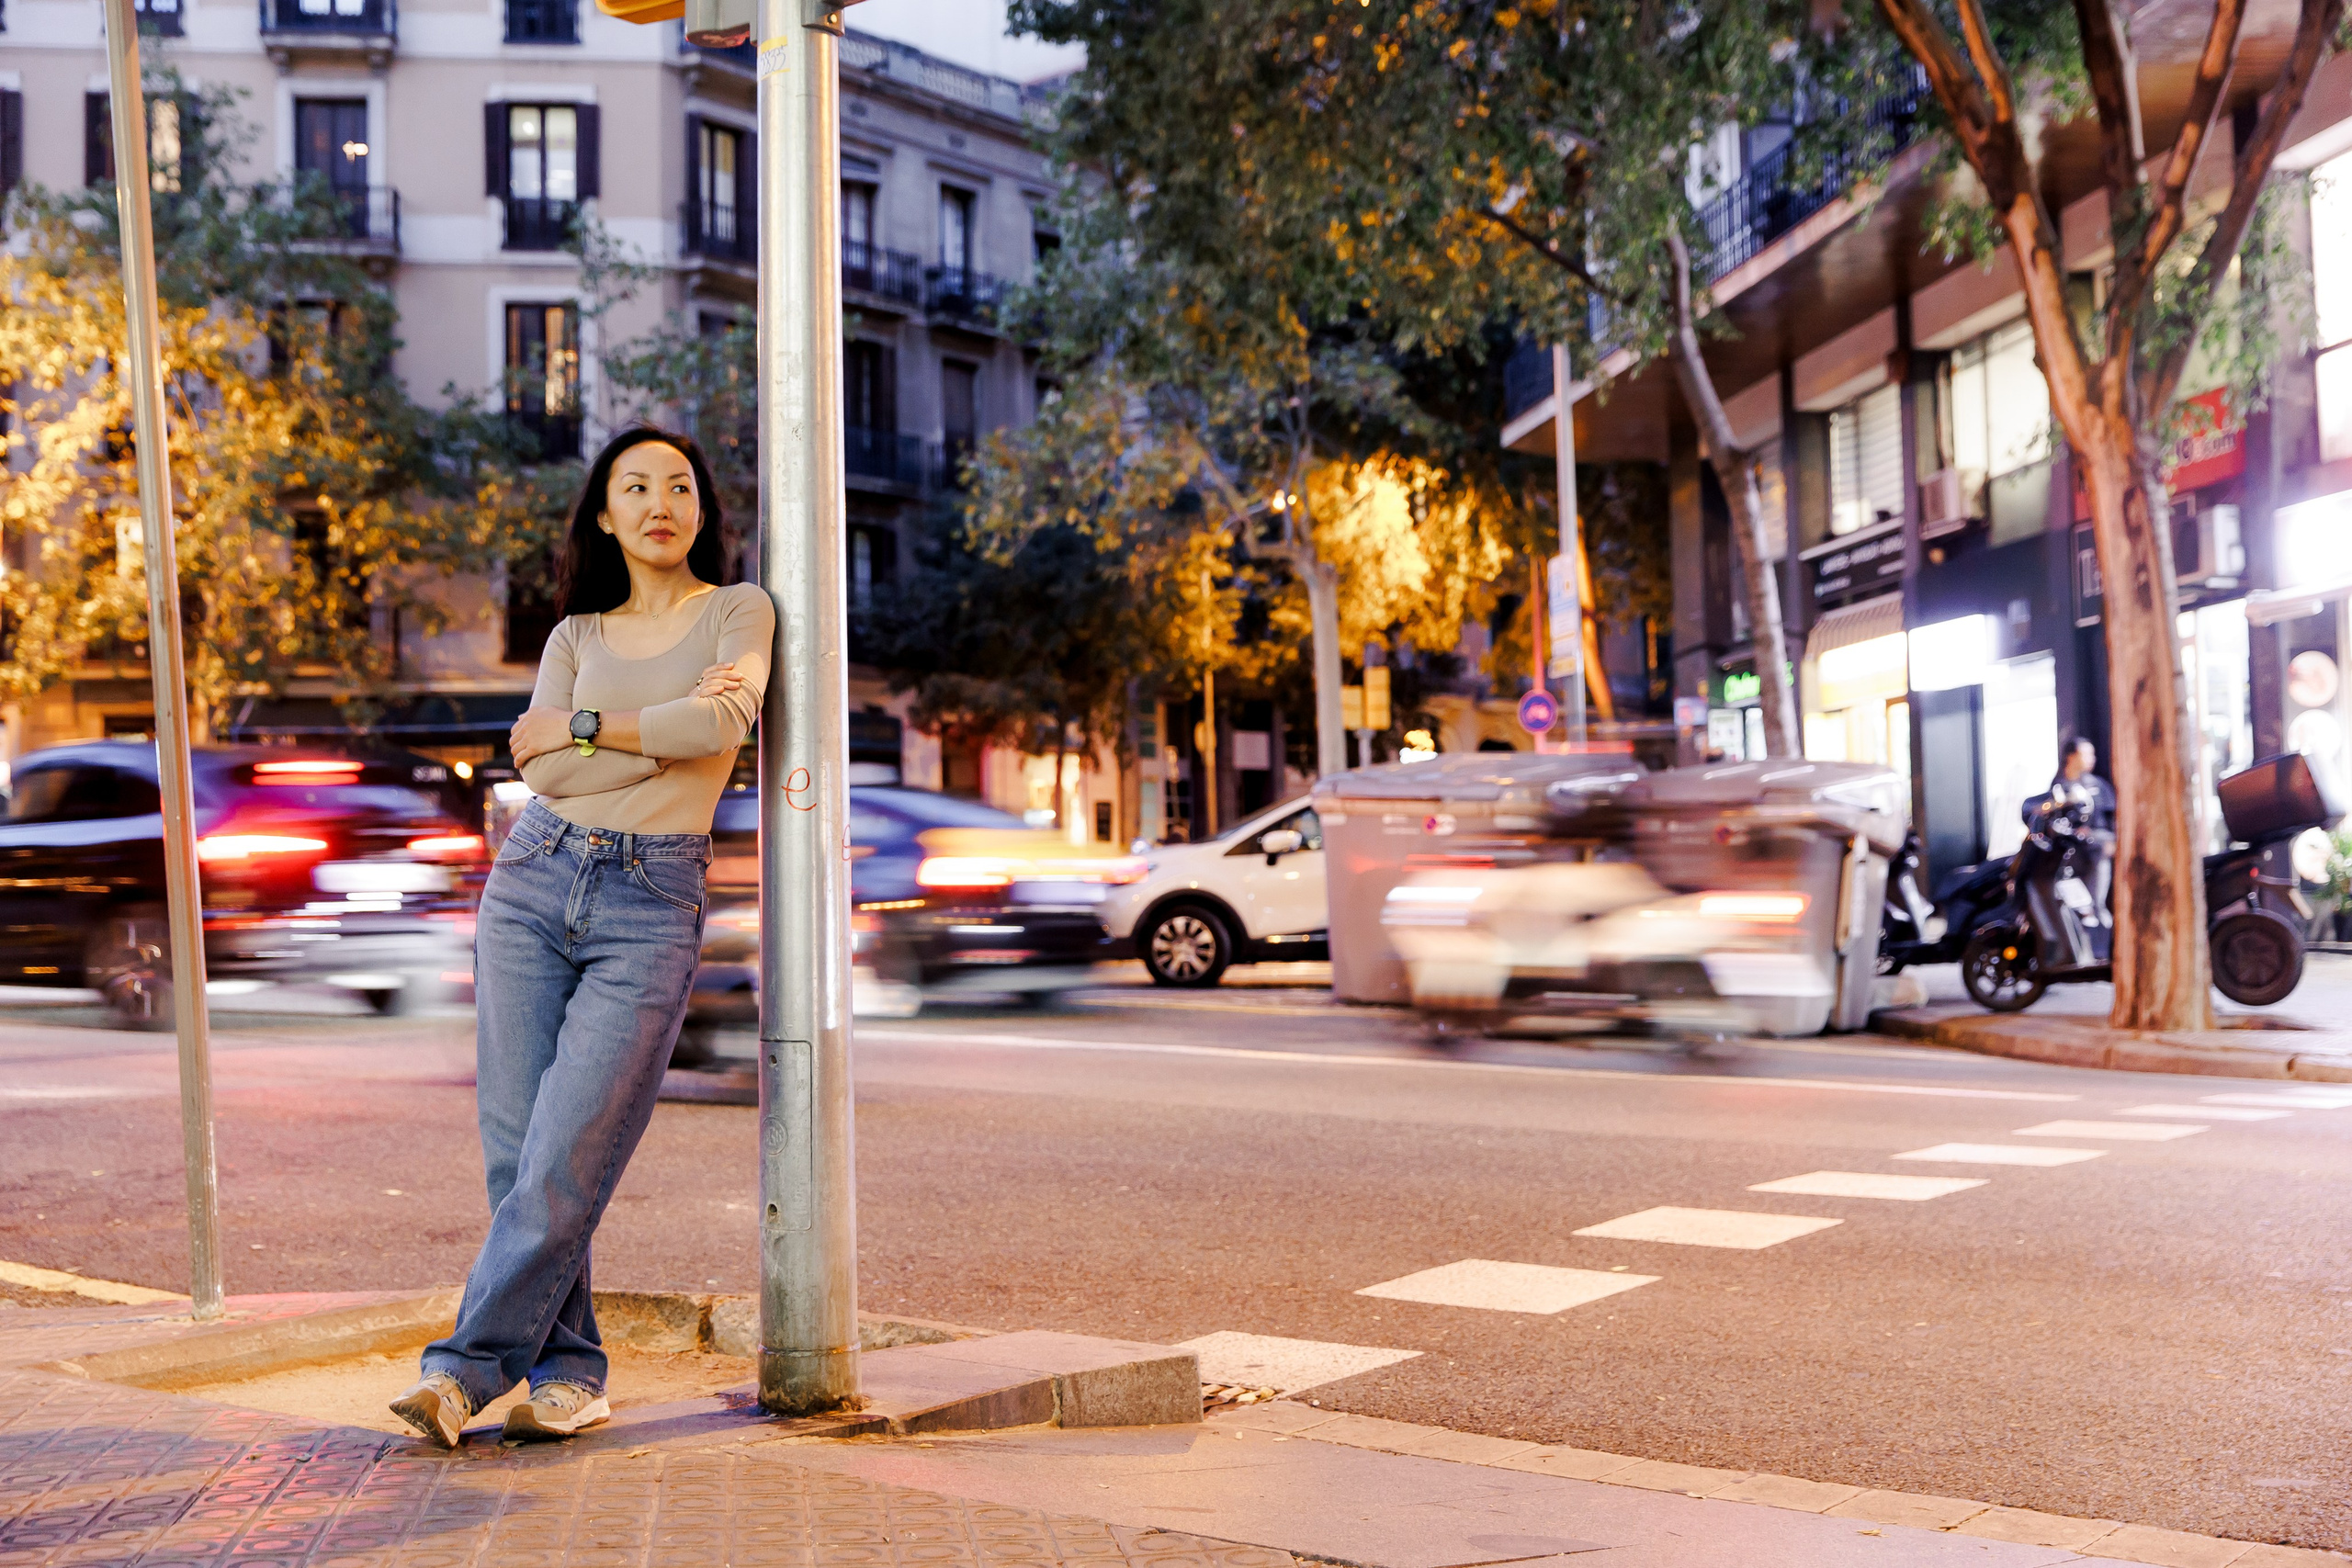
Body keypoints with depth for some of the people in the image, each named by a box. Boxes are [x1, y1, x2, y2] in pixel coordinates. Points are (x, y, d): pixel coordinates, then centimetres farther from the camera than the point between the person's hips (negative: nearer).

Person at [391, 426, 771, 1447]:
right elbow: (541, 766, -1)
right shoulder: (576, 636, 15)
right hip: (536, 879, 4)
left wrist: (582, 725, -4)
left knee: (567, 1158, -11)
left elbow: (723, 722, -14)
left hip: (651, 908, -3)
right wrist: (672, 727, -7)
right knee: (516, 1146, -1)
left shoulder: (739, 612, 7)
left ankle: (466, 1367, -1)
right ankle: (568, 1374, 9)